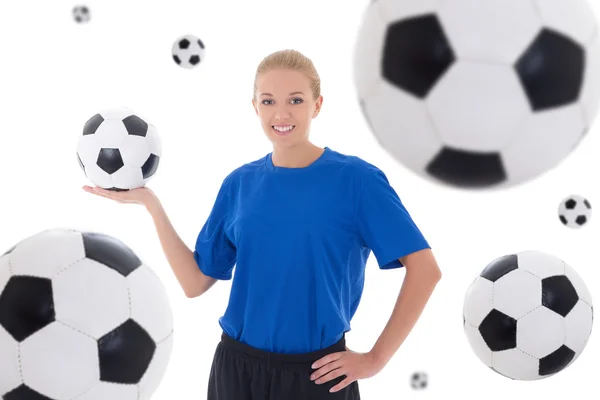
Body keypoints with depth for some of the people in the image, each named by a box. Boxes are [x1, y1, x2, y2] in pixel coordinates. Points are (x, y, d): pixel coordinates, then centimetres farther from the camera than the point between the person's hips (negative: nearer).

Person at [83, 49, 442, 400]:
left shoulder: (356, 179, -11)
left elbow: (425, 269, -11)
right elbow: (196, 282, 2)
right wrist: (152, 204, -5)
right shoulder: (240, 184, 1)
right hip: (238, 367, 3)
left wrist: (376, 358, -11)